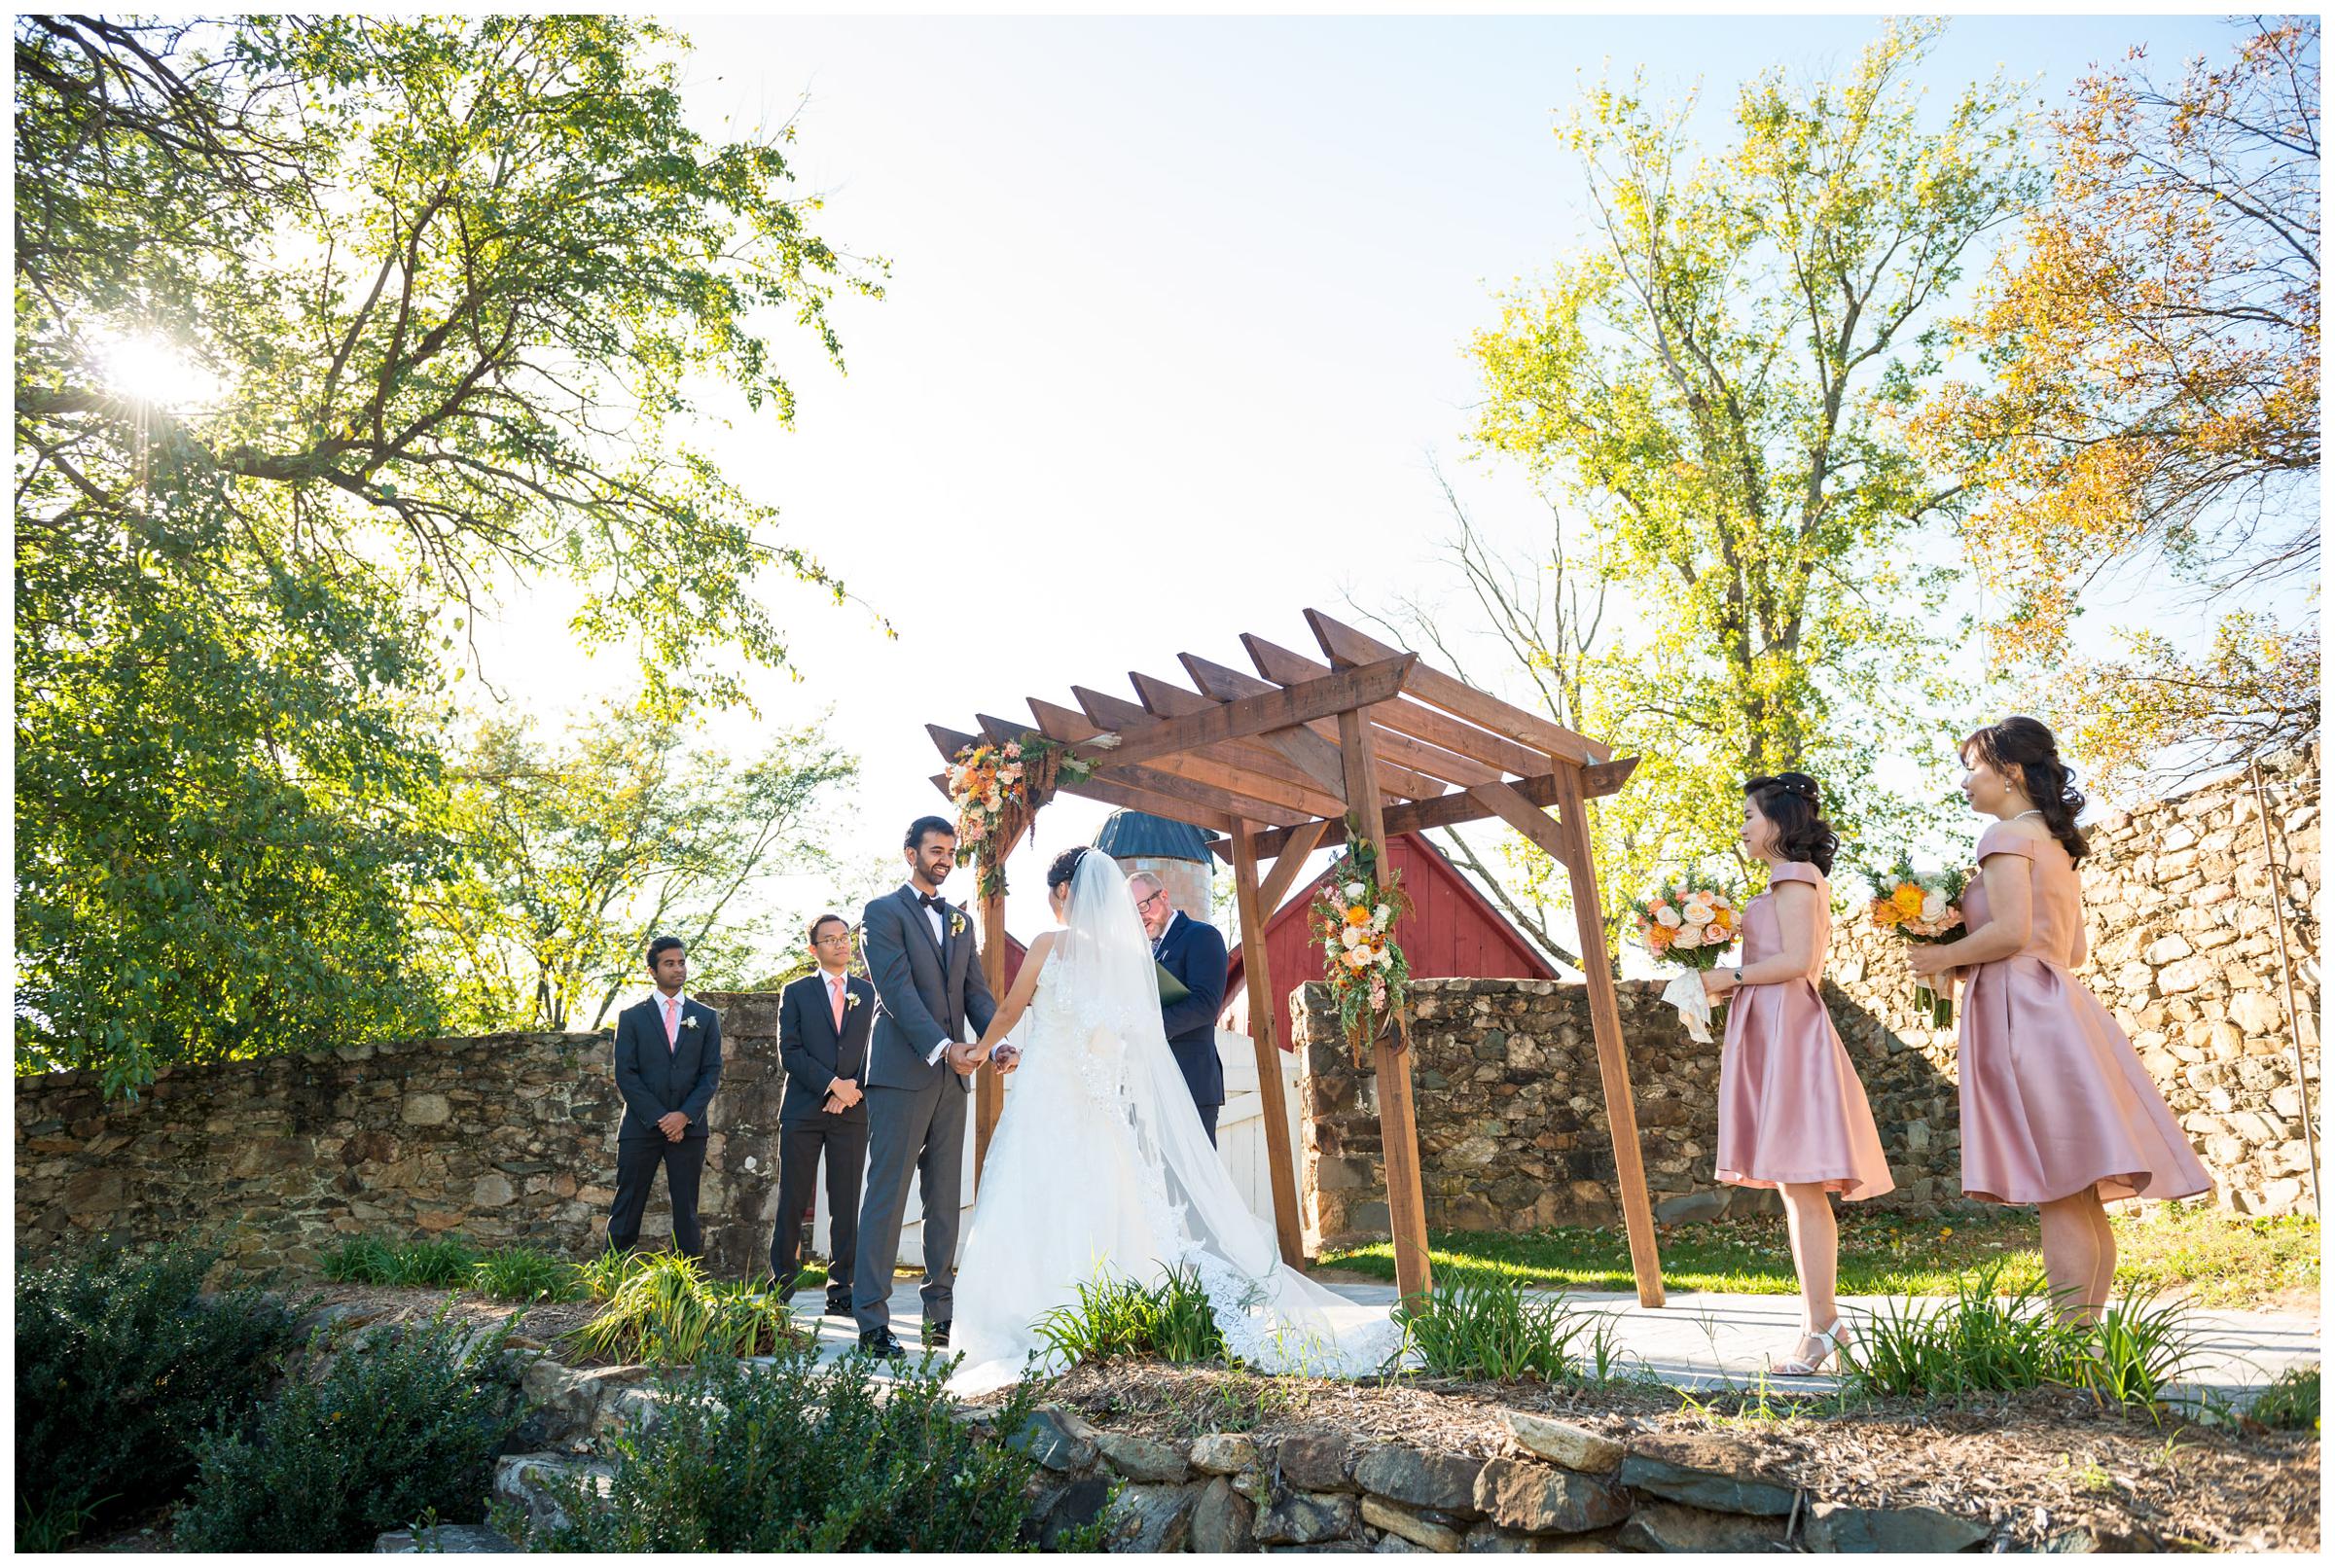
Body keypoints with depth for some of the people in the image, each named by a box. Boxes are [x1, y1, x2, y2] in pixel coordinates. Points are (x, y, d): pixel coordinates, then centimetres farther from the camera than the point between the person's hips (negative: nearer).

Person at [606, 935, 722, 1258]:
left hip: (688, 1127, 1)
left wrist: (685, 1115, -11)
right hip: (641, 1126, -1)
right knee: (627, 1210, 1)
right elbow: (625, 1074, -2)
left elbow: (712, 1072, 3)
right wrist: (659, 1118, -10)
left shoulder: (706, 1017, 9)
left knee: (687, 1211, 3)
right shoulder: (631, 1017, 5)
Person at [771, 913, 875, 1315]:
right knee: (792, 1202, 2)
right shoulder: (795, 993, 7)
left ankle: (840, 1290, 7)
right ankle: (781, 1285, 13)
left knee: (846, 1205, 2)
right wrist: (833, 1083, -12)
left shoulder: (871, 993, 12)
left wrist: (854, 1089, -8)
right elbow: (789, 1051, -3)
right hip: (803, 1111, -1)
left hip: (851, 1112, 1)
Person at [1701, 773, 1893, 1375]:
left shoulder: (1794, 876, -6)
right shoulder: (1793, 881, 23)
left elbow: (1796, 960, -18)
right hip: (1773, 1032, 10)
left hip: (1788, 1031, -10)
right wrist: (1723, 982, 15)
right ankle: (1821, 1319, 15)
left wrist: (1731, 977, -10)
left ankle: (1821, 1325, -8)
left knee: (1801, 1184, -10)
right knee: (1794, 1184, 10)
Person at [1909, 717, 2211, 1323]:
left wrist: (1944, 957, -4)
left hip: (2022, 1010, -10)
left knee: (2058, 1196, -10)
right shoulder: (2057, 844, 21)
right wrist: (1967, 963, 21)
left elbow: (2010, 932, -19)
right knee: (2080, 1199, 9)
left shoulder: (2008, 836, -7)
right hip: (2058, 999, 10)